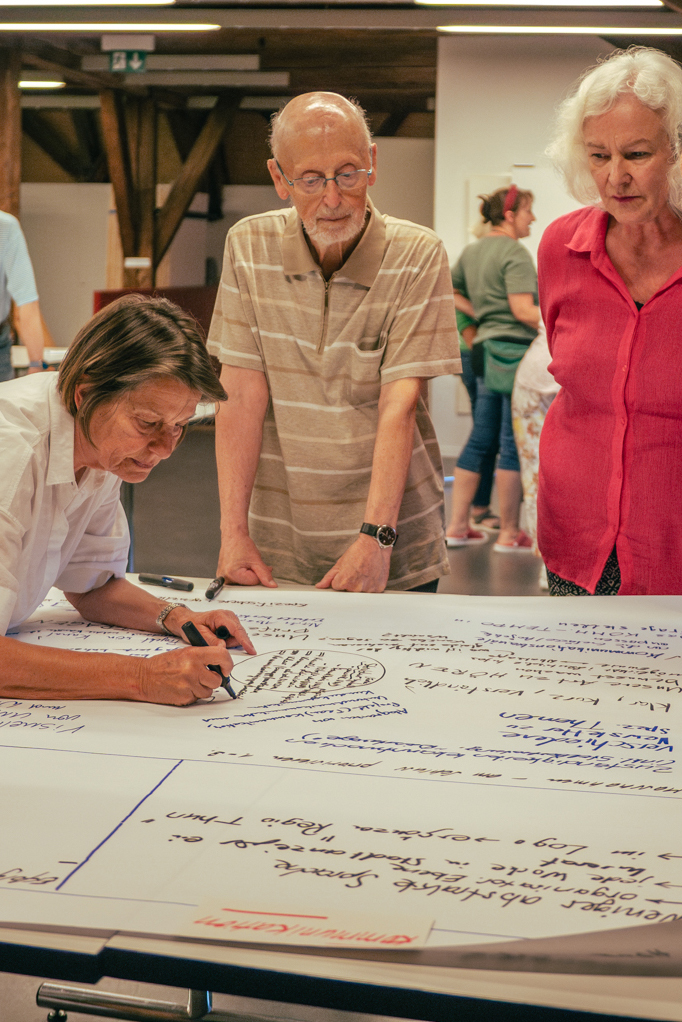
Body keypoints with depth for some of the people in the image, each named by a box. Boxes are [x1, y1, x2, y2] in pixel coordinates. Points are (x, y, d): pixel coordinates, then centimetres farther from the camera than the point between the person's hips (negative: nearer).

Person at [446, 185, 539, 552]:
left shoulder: (472, 251, 13)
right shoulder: (515, 253, -13)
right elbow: (523, 311, -22)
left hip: (488, 348, 9)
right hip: (515, 350, -9)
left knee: (479, 439, 13)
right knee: (514, 443, -2)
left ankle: (457, 526, 15)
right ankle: (510, 534, 5)